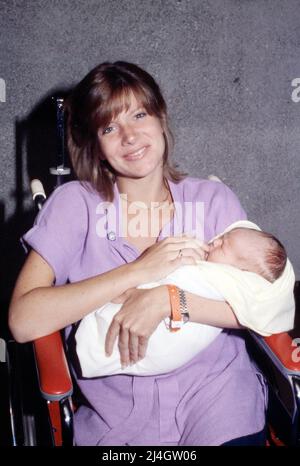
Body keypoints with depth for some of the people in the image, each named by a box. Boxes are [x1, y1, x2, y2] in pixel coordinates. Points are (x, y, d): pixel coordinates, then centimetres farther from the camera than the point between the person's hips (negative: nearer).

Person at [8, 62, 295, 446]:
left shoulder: (214, 199, 1)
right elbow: (22, 321, -15)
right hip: (115, 413, 1)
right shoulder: (75, 203, -3)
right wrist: (139, 271, -20)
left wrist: (165, 299, -22)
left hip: (214, 392, 0)